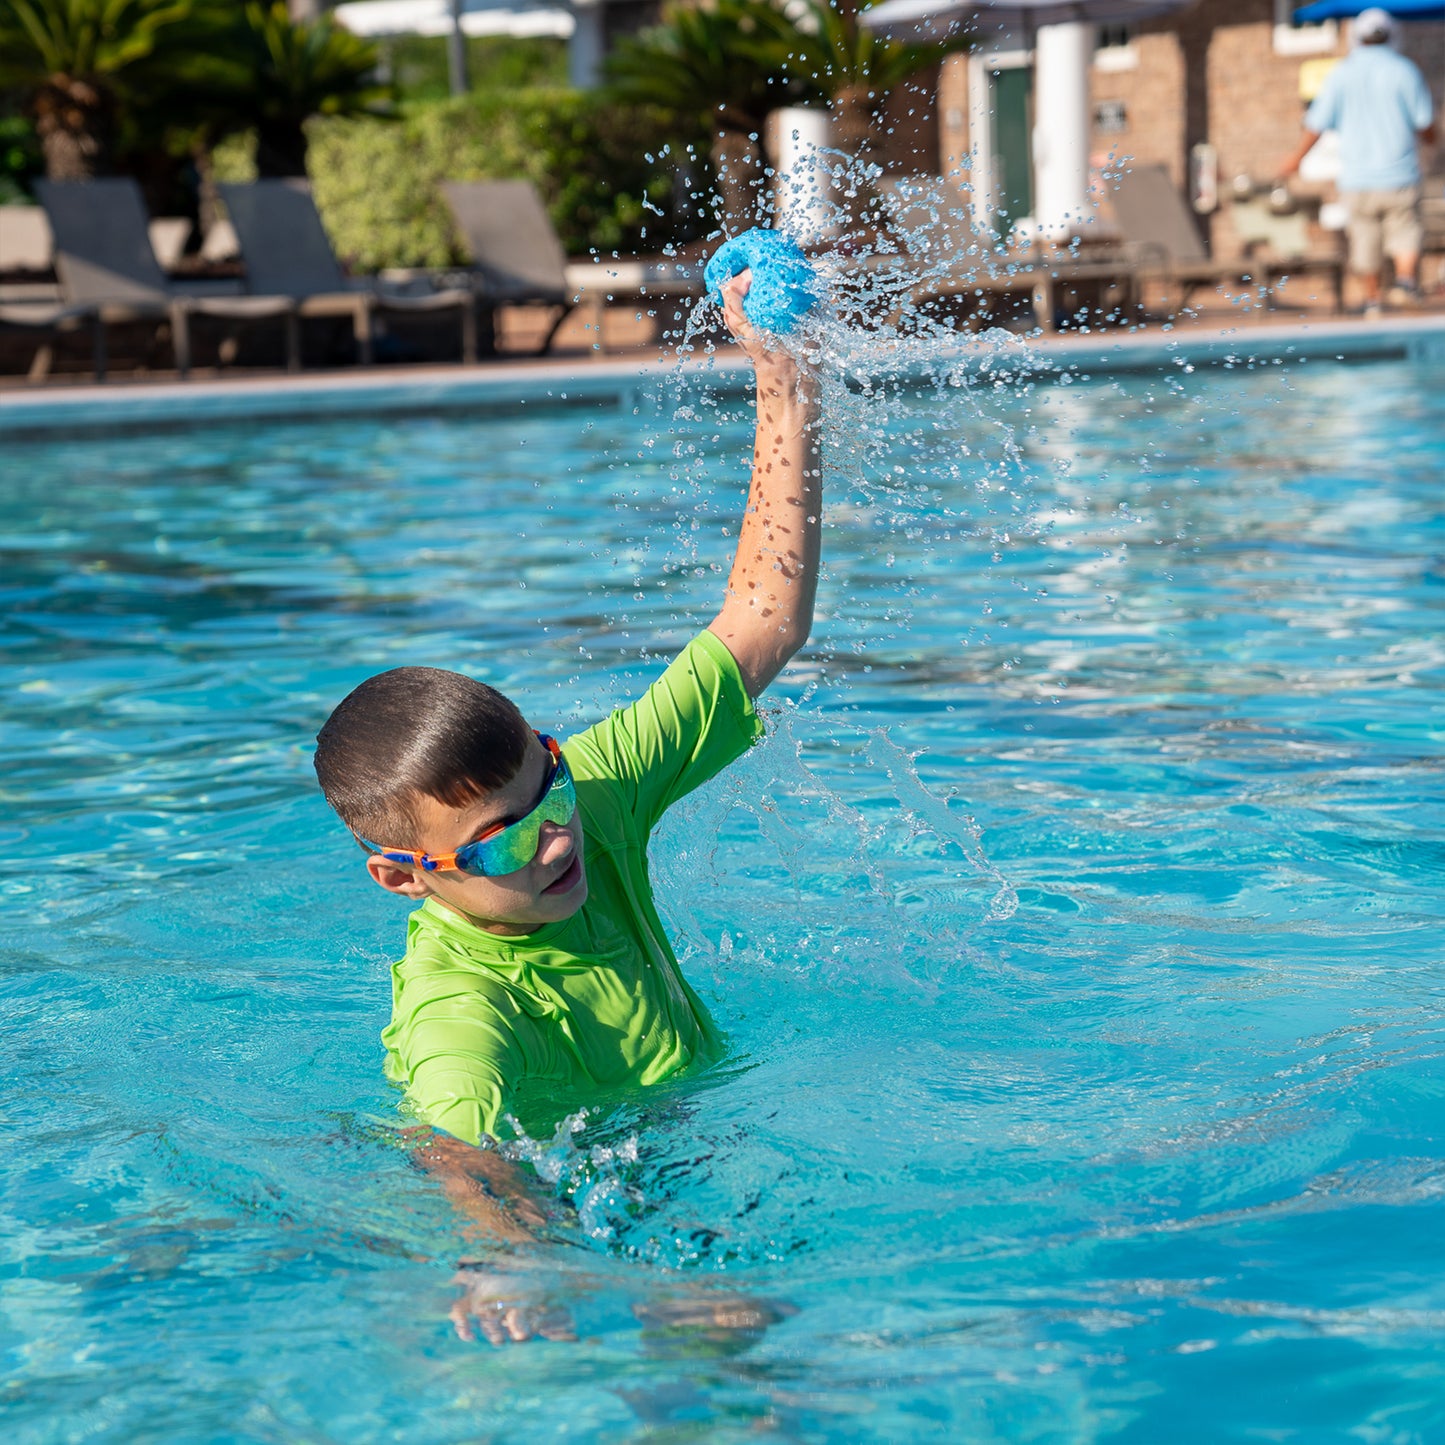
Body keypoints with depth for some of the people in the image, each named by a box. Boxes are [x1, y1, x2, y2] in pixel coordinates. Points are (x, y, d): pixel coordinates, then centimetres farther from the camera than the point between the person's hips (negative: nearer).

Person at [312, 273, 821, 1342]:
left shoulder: (593, 788, -7)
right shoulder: (454, 1010, -28)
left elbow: (763, 624, 1)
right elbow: (463, 1152, -48)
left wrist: (787, 386, -5)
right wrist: (505, 1263, -72)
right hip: (570, 1198, -4)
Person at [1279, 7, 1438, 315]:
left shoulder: (1341, 73, 2)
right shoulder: (1404, 70, -3)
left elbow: (1317, 125, 4)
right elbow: (1427, 125, -1)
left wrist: (1296, 158, 20)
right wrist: (1428, 138, 23)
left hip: (1357, 177, 2)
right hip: (1399, 174, -2)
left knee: (1366, 243, 12)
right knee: (1406, 235, 0)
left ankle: (1372, 301, 21)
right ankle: (1406, 278, -25)